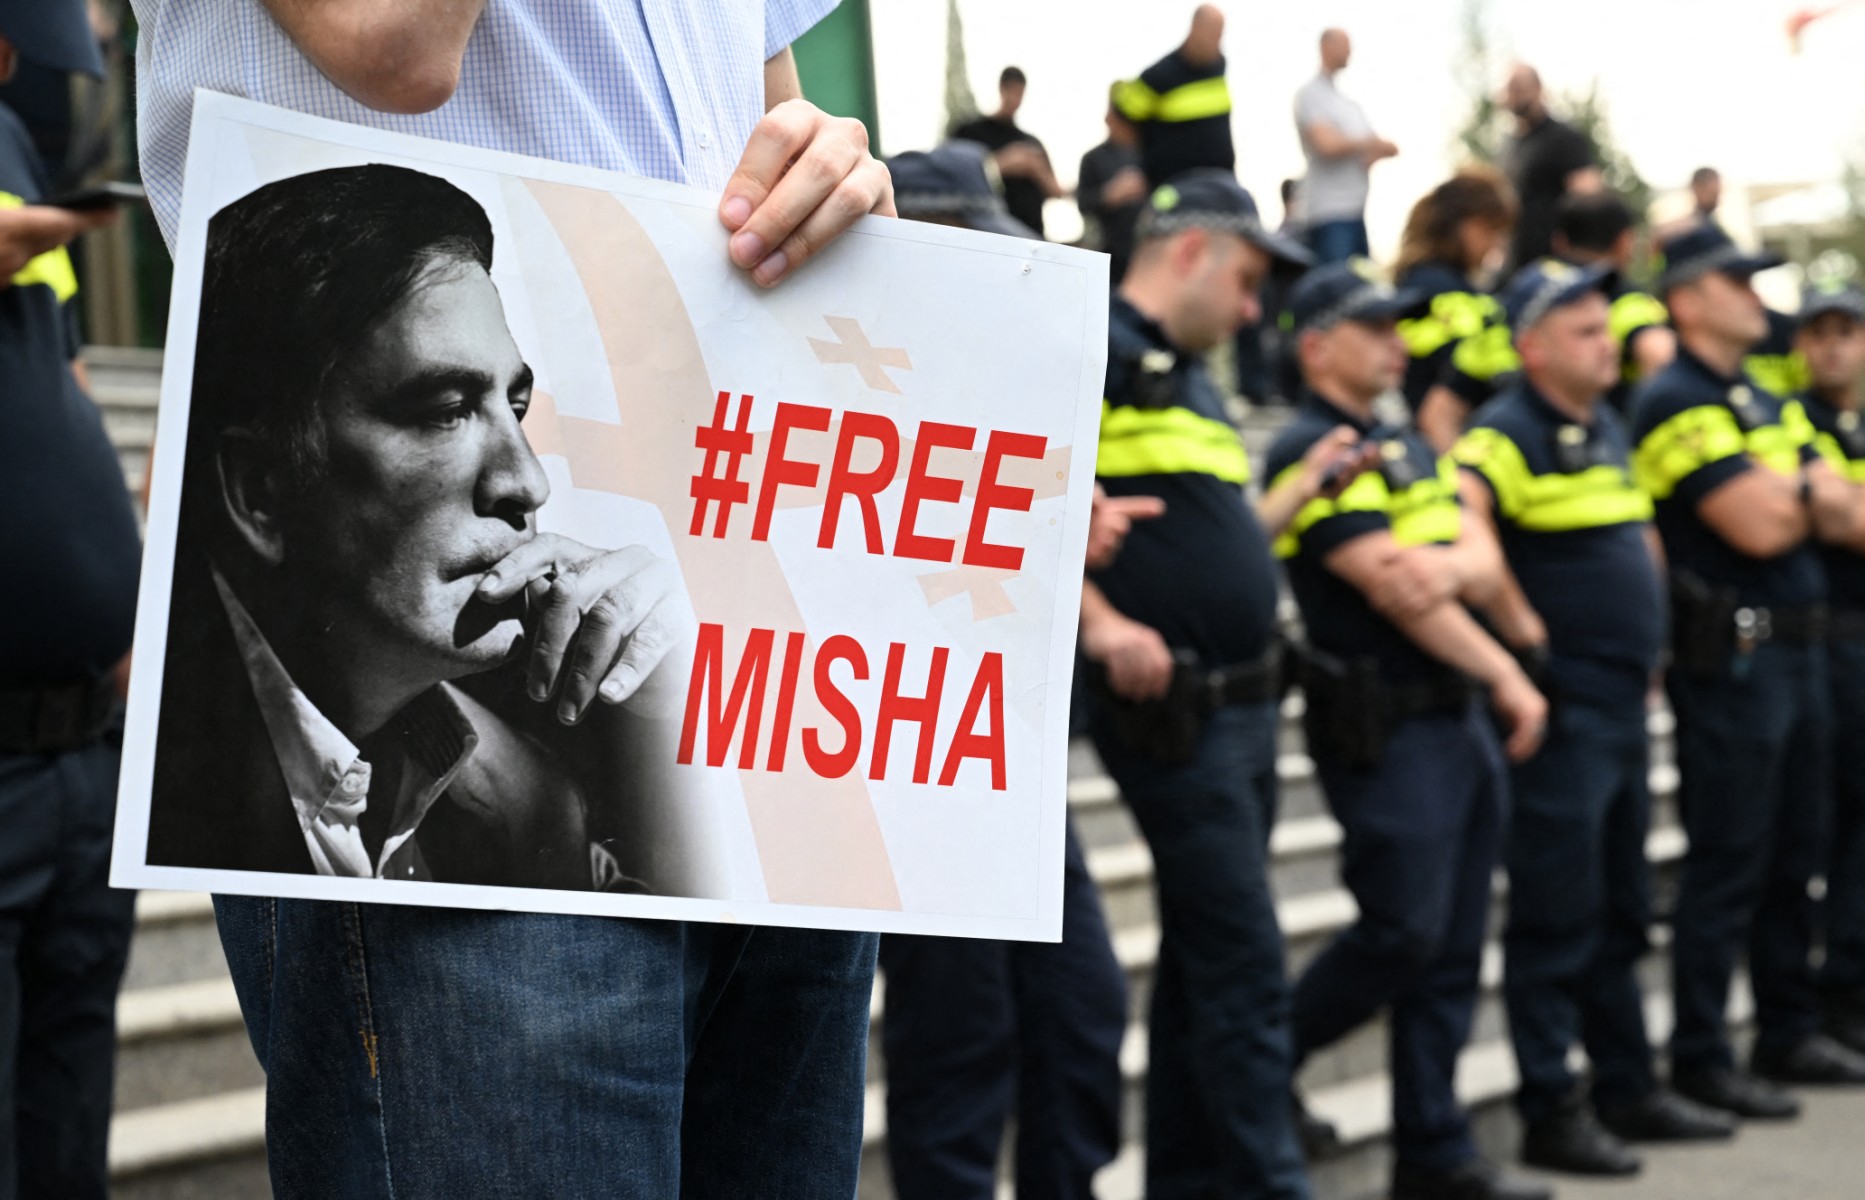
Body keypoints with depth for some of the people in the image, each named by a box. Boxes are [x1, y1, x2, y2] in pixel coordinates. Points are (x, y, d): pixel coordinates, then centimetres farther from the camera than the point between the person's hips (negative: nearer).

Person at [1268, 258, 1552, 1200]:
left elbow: (1484, 565, 7)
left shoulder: (1409, 448, 17)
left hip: (1457, 718, 8)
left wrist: (1455, 565, -17)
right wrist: (1509, 679, -10)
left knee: (1453, 949, 8)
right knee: (1402, 935, -9)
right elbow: (1394, 593, -17)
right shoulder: (1310, 452, -11)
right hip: (1381, 726, -8)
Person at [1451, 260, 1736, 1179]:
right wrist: (1523, 629, -22)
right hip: (1562, 709, -9)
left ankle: (1628, 1091, 24)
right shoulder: (1506, 434, -13)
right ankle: (1552, 1113, 3)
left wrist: (1647, 637, 21)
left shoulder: (1608, 430, 15)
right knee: (1557, 919, -3)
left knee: (1621, 917, 15)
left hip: (1624, 700, 9)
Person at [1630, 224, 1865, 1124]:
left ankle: (1790, 1033, 24)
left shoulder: (1768, 405, 17)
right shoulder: (1676, 405, -12)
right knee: (1726, 865, -4)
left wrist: (1788, 496, -10)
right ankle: (1700, 1058, 3)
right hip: (1730, 655, -9)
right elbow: (1756, 528, -20)